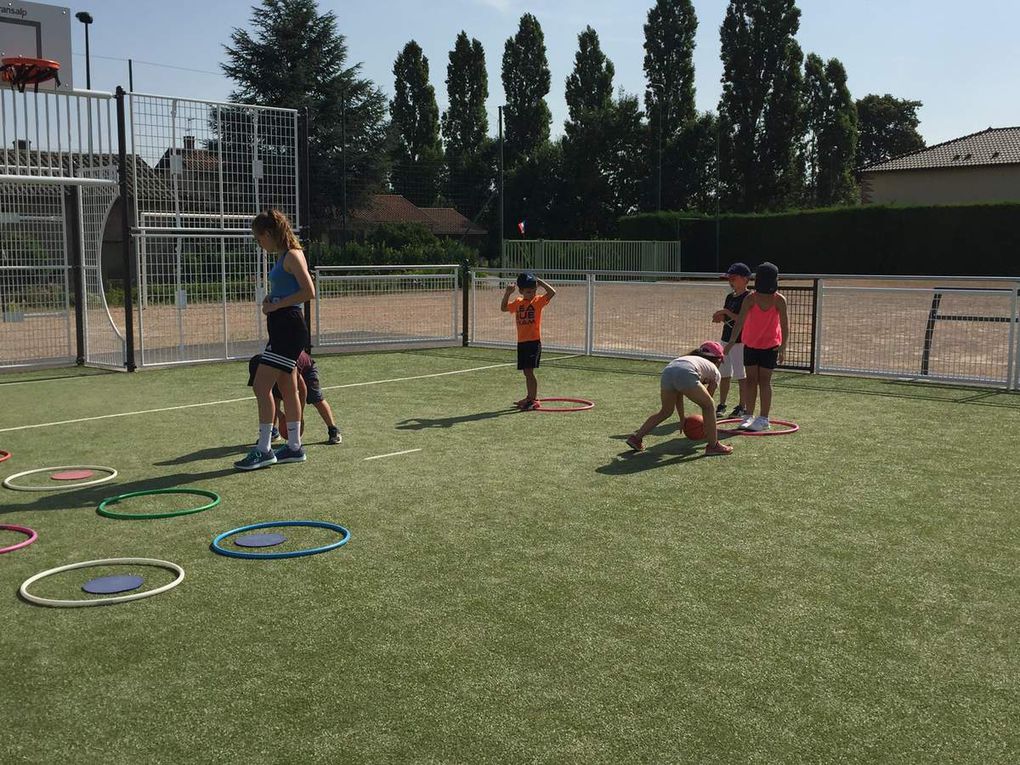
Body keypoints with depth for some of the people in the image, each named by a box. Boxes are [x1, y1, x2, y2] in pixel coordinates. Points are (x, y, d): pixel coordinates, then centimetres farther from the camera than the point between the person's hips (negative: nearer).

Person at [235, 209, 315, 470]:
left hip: (288, 328, -10)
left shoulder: (292, 255, -12)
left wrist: (276, 304, -16)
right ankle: (294, 447, 21)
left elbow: (309, 292, -21)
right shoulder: (282, 257, 16)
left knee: (261, 386, -10)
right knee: (287, 388, 13)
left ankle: (263, 450, -5)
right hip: (281, 328, 10)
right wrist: (271, 299, 7)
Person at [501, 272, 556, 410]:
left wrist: (540, 282, -15)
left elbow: (552, 292, -19)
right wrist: (507, 293, 7)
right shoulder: (518, 302, 10)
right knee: (526, 372, 13)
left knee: (529, 370, -11)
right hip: (521, 342, 6)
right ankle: (530, 397, 24)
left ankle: (533, 400, -6)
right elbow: (503, 308, 18)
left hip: (534, 341, -6)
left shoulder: (538, 301, -5)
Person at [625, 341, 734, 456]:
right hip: (685, 374, -6)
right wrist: (706, 426, 41)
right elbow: (707, 403, 30)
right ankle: (713, 445, 18)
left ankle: (636, 437, 27)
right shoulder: (714, 371, 28)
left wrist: (682, 419, 43)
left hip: (667, 371, 6)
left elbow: (678, 394, 38)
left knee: (666, 411, 26)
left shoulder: (689, 357, 41)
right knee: (709, 406, 15)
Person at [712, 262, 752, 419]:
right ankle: (722, 405, 19)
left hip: (740, 341, -8)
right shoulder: (730, 297, 14)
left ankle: (743, 407, 5)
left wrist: (727, 313, -20)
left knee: (741, 376, -2)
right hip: (726, 339, 8)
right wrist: (720, 317, -1)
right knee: (724, 374, 11)